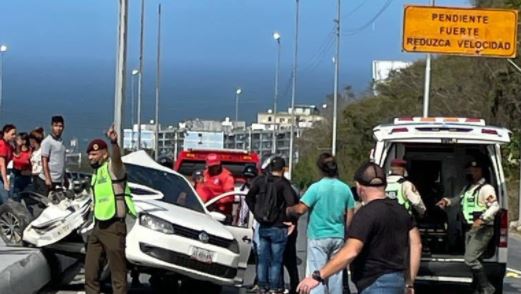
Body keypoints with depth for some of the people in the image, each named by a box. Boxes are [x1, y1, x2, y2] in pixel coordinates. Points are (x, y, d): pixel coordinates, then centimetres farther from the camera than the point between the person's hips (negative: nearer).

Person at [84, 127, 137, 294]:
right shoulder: (96, 173, 18)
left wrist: (114, 143, -54)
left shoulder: (112, 167, -8)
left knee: (118, 274, -5)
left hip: (113, 228, -9)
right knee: (90, 271, 13)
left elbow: (117, 158, -33)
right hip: (97, 228, 9)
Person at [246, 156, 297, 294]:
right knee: (276, 259, 3)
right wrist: (291, 221, -12)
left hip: (263, 226, 5)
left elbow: (249, 197, 5)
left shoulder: (260, 181, 3)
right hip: (278, 227, -5)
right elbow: (291, 202, -23)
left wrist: (256, 213, 11)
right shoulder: (283, 183, -12)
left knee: (263, 258, 12)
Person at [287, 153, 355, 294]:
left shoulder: (316, 187, -13)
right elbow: (349, 216, 7)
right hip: (338, 237, 5)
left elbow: (300, 209, -15)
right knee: (336, 274, 11)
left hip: (318, 237, -5)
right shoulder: (345, 189, 2)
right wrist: (345, 233, 20)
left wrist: (288, 210, 5)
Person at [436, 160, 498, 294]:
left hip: (482, 229, -9)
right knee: (472, 259, 12)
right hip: (470, 228, 9)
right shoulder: (468, 188, 15)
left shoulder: (485, 188, -13)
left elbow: (495, 206, -22)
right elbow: (459, 199, 31)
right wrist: (447, 201, 11)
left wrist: (482, 219, -32)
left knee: (470, 259, -16)